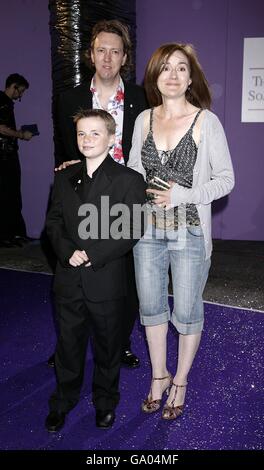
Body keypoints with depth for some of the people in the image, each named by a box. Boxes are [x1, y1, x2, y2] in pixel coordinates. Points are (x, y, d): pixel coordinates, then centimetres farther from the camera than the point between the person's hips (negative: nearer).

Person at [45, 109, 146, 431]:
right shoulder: (65, 178, 8)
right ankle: (63, 401, 36)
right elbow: (53, 221, 6)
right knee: (69, 342, 16)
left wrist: (94, 255, -19)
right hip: (69, 279, 4)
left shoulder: (128, 180, -7)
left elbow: (132, 230, -13)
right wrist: (68, 251, -13)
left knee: (107, 344, 14)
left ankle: (105, 401, 36)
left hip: (106, 280, -3)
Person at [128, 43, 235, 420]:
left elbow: (226, 178, -7)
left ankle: (180, 381, 33)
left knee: (186, 311, 9)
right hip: (148, 230, 4)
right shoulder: (144, 119, 4)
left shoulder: (207, 121, -8)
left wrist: (181, 195, -18)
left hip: (190, 233, -4)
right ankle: (159, 375, 37)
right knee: (151, 306, 14)